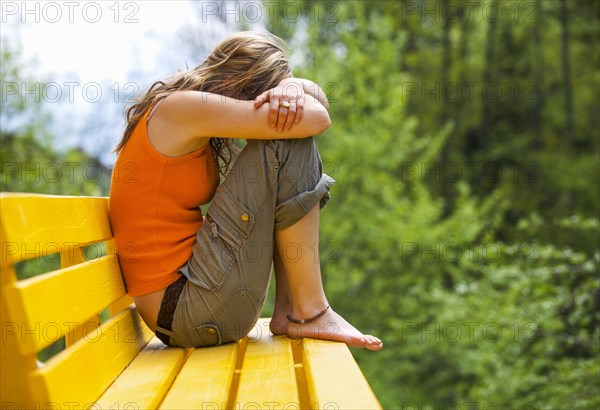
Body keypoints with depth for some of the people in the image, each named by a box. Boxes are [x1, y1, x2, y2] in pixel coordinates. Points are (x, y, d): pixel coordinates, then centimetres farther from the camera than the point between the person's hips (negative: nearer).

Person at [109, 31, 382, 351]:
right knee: (289, 144, -10)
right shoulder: (182, 108, -14)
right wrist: (284, 87, 6)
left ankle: (286, 311, 8)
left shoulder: (192, 122, 15)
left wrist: (291, 86, -3)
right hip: (185, 310, -10)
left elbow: (314, 102, 21)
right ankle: (310, 312, -6)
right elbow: (316, 119, -16)